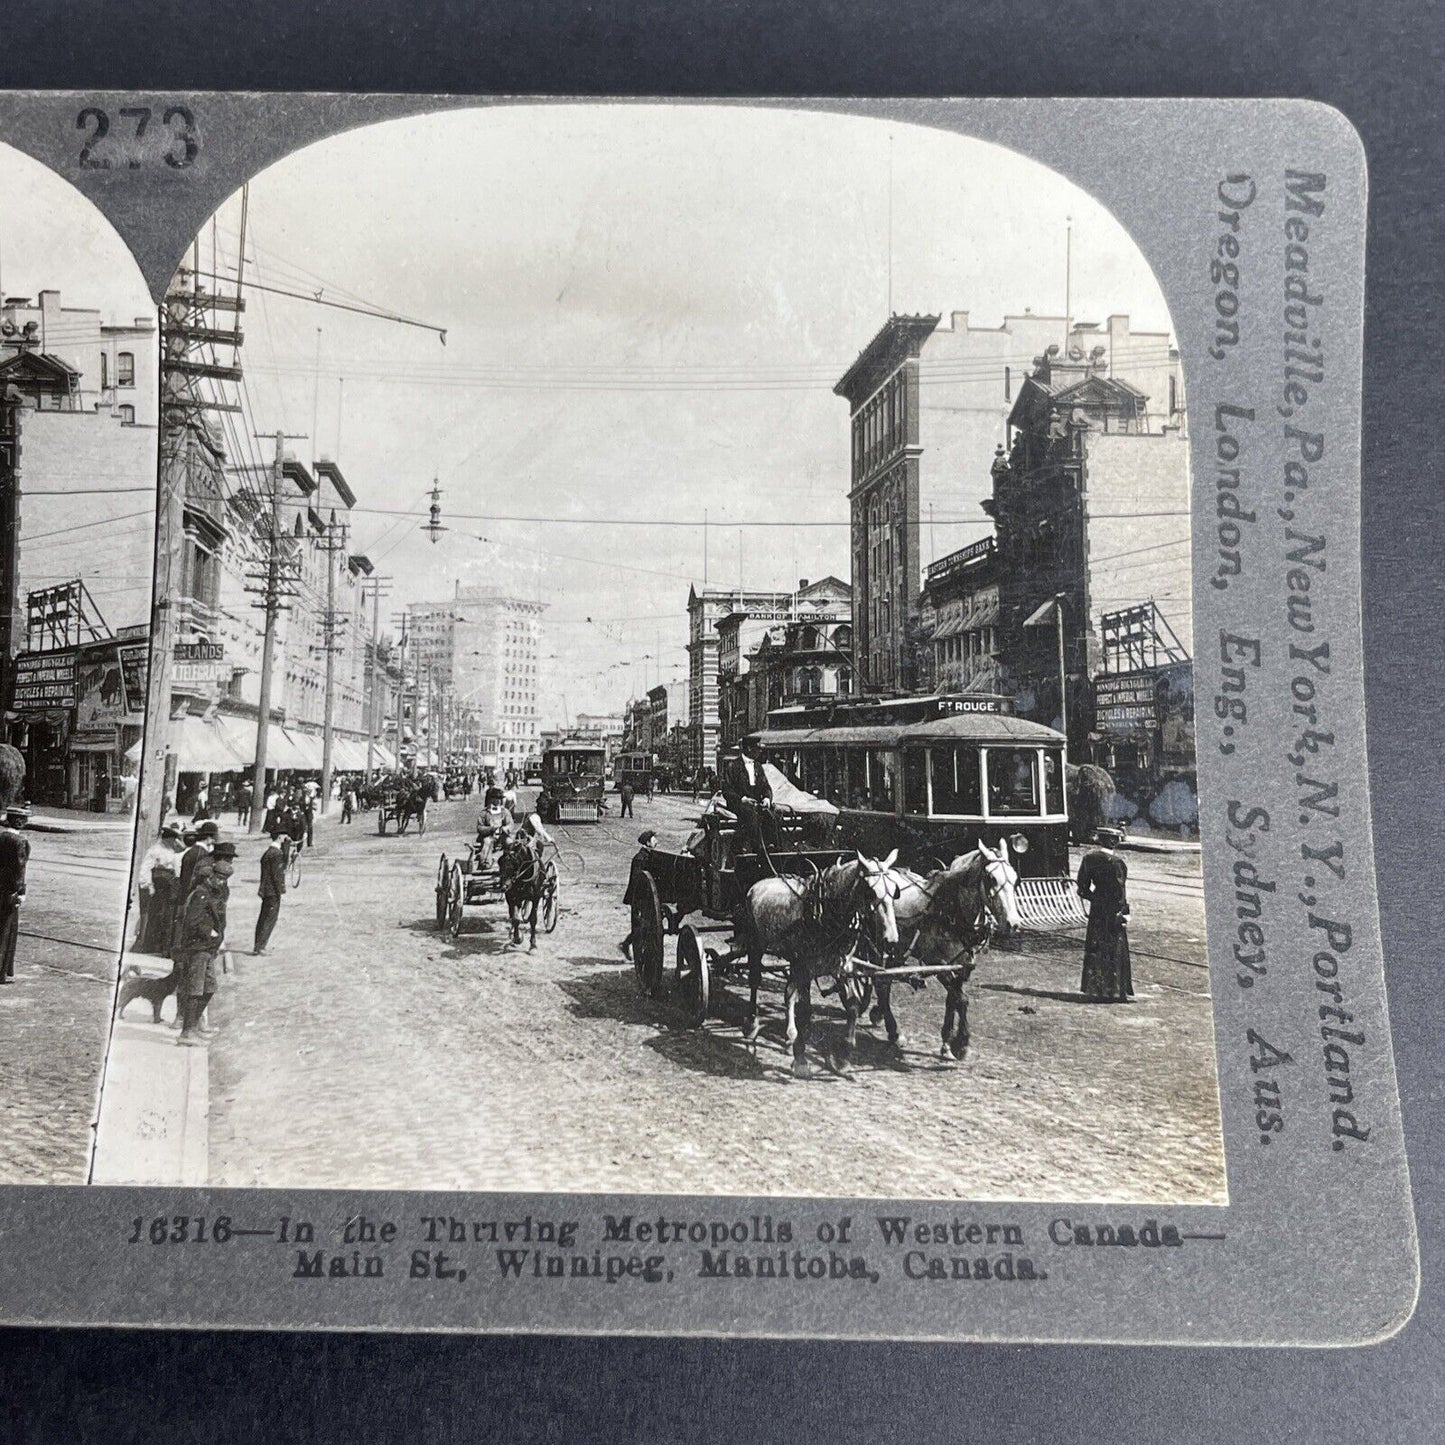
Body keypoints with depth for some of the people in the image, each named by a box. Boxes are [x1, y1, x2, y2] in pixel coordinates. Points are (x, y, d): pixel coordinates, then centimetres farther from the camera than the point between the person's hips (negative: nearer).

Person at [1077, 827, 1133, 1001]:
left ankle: (1094, 988, 18)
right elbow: (1120, 889, -15)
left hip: (1096, 909, 6)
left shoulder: (1088, 857, 2)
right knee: (1114, 950, 3)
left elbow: (1083, 886, 7)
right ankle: (1113, 991, 7)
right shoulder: (1116, 862, -16)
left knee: (1095, 949, 12)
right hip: (1113, 910, -6)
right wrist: (1124, 912, -11)